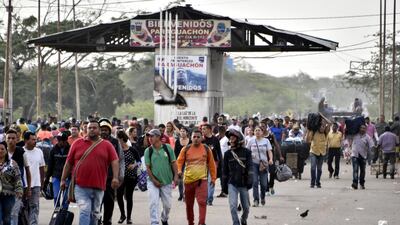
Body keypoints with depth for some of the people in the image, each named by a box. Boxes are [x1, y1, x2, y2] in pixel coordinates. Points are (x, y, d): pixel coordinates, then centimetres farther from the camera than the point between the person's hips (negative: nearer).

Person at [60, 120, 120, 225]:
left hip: (98, 187, 2)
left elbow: (115, 161, -1)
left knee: (95, 214, 14)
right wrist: (63, 179, 9)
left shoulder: (107, 145, 8)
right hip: (81, 186, -2)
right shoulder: (78, 143, 7)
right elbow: (68, 163, 11)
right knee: (84, 211, -14)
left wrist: (115, 177, -15)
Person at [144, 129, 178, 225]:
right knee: (153, 203, -13)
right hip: (153, 182, -1)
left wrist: (176, 176, -6)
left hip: (167, 181, 1)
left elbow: (173, 163, 2)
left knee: (167, 204, 10)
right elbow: (148, 167, -2)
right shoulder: (148, 151, -2)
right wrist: (154, 180, -9)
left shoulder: (167, 148, -1)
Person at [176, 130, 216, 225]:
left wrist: (213, 178, 11)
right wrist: (179, 170, -15)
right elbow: (179, 161, 5)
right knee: (189, 203, 12)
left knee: (202, 202, -16)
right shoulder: (186, 149, 2)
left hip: (202, 179, -2)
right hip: (188, 179, 2)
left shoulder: (206, 149, 2)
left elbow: (211, 164, 10)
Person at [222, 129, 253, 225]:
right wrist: (224, 185, 10)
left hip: (243, 184, -1)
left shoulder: (246, 152, 0)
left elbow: (250, 167, -5)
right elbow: (225, 170, 10)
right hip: (232, 184, 1)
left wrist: (250, 180, -17)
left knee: (246, 207, 9)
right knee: (233, 206, -14)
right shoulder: (228, 154, 5)